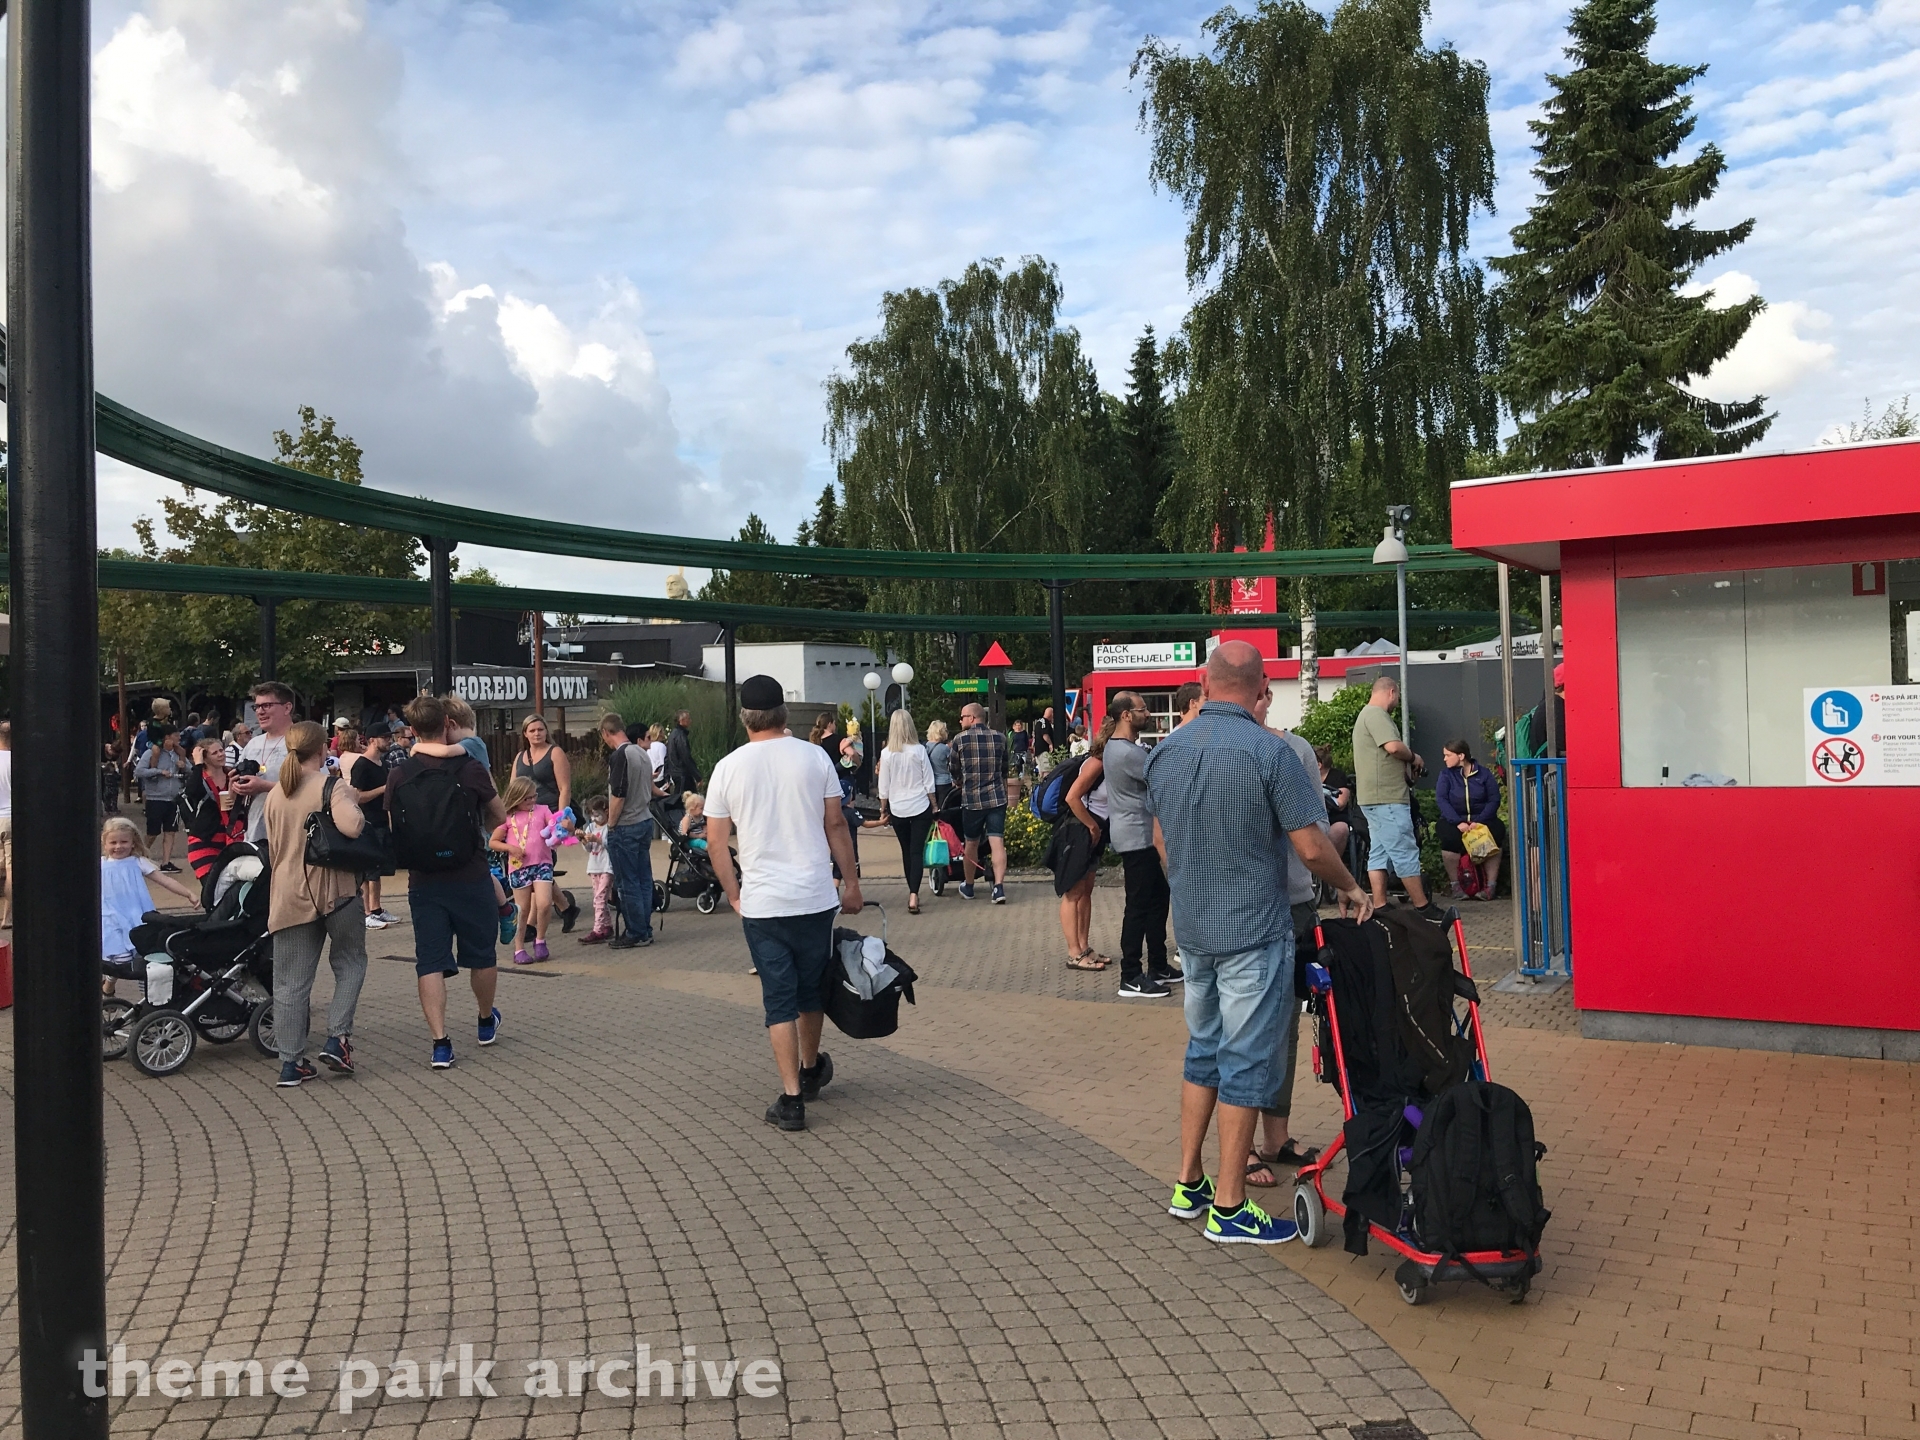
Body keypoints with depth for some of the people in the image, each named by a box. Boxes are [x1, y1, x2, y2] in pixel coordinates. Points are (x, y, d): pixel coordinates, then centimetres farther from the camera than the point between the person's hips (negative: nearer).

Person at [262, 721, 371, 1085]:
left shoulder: (274, 794, 11)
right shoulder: (331, 786, -8)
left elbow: (272, 848, 18)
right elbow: (352, 826, -26)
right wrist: (351, 799, -8)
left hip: (288, 893, 5)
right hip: (334, 888, -4)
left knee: (290, 981, 7)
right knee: (349, 962, 15)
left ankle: (291, 1062, 7)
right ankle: (337, 1037, 3)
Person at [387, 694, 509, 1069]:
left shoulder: (398, 775, -4)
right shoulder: (471, 769, -8)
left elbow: (393, 827, 7)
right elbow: (500, 816, 4)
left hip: (423, 881, 1)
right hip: (471, 879, -1)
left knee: (429, 962, 5)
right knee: (481, 954, 17)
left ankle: (440, 1041, -2)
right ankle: (486, 1021, 35)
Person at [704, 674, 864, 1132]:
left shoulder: (728, 768, -3)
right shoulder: (815, 757, -3)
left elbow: (716, 842, 0)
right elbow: (835, 826, 1)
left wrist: (734, 894, 12)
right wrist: (851, 883, 10)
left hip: (761, 904, -1)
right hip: (815, 897, 1)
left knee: (779, 1000, 5)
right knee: (811, 990, 19)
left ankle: (791, 1098, 3)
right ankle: (811, 1070, 38)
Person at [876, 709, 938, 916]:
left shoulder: (886, 753, -6)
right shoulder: (919, 750, -8)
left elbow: (884, 786, -1)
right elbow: (929, 782, -3)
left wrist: (883, 809, 12)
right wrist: (934, 806, 9)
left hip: (897, 809, 1)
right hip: (920, 807, -1)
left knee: (906, 851, 15)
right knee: (917, 851, -1)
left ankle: (912, 893, 23)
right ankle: (913, 895, -13)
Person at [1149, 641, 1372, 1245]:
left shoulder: (1164, 751, 3)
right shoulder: (1268, 751, -16)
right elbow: (1310, 846, -14)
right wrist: (1350, 889, 4)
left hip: (1191, 926, 6)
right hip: (1253, 930, -6)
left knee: (1203, 1051, 19)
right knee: (1245, 1062, 1)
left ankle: (1189, 1184, 25)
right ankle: (1229, 1207, 7)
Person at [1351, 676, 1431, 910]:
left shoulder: (1367, 714, 22)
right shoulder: (1376, 714, -12)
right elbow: (1393, 746, -24)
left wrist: (1408, 764, 12)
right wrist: (1413, 757, -6)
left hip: (1376, 797, 11)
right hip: (1386, 798, -11)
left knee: (1379, 853, 9)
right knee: (1405, 853, -5)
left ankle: (1380, 908, 10)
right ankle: (1422, 906, -1)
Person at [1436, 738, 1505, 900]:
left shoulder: (1484, 773, 4)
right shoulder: (1446, 775, 6)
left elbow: (1494, 800, -4)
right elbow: (1441, 799, -8)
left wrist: (1479, 821, -19)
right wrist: (1458, 823, -22)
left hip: (1481, 819, 0)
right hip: (1454, 819, 0)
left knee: (1496, 831, -31)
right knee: (1450, 837, -32)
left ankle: (1490, 886, -24)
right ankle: (1455, 885, -19)